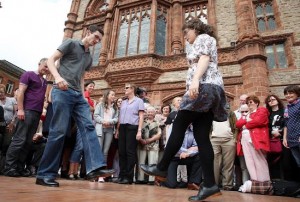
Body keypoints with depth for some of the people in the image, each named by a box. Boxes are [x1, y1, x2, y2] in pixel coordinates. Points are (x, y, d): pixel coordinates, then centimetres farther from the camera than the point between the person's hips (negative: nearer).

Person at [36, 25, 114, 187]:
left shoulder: (89, 57, 25)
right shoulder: (71, 43, 6)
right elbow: (51, 60, -1)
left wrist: (83, 96, 14)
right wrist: (58, 77, -20)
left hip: (78, 95, 7)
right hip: (62, 91, -7)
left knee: (88, 127, -10)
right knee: (59, 131, -10)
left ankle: (95, 167, -16)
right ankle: (45, 174, 2)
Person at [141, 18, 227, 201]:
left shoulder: (203, 38, 10)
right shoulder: (205, 42, 36)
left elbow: (205, 59, -11)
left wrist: (195, 80, -27)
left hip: (204, 87, -9)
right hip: (211, 90, 9)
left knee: (179, 126, -7)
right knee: (202, 136, -2)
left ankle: (162, 168, 1)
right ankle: (210, 184, -5)